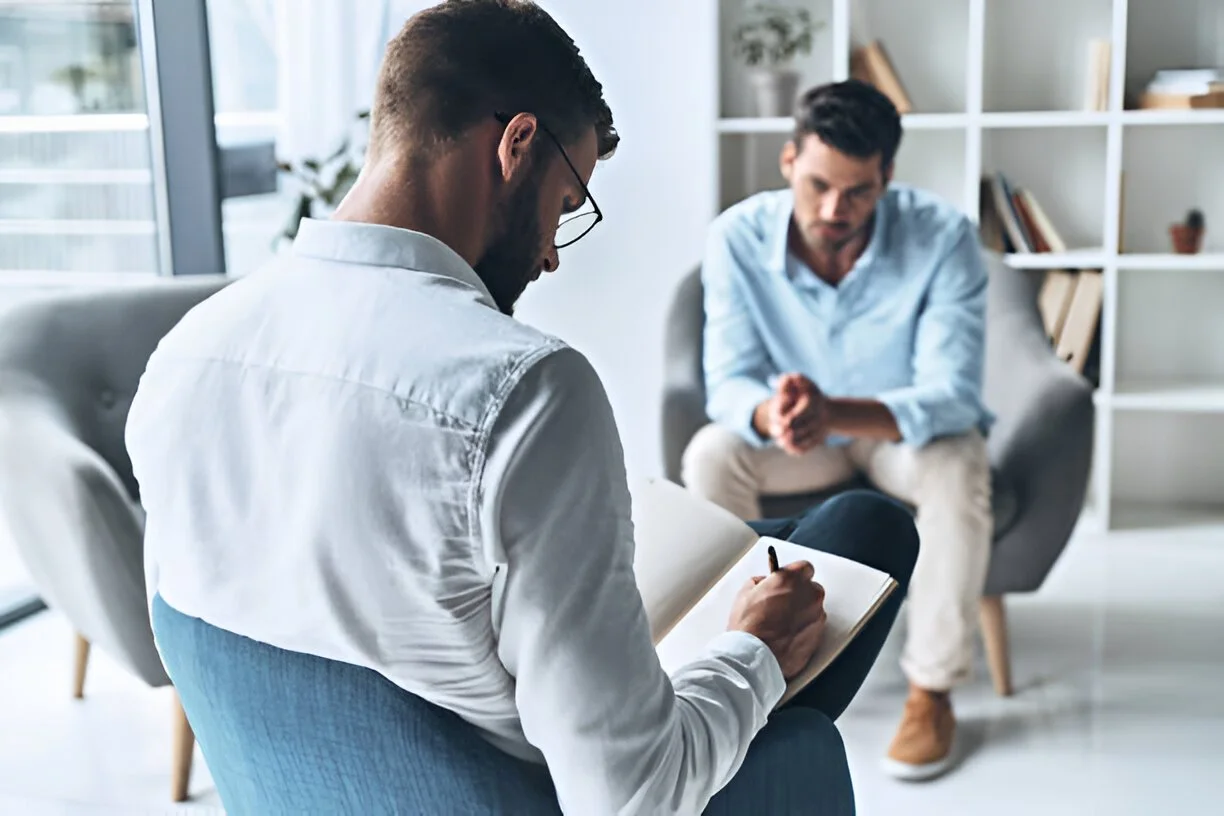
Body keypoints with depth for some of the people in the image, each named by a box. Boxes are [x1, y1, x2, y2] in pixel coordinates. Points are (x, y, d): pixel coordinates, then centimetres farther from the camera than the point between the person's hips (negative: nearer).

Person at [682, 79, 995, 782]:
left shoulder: (944, 237, -27)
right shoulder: (738, 238, -21)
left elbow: (951, 394, -31)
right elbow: (727, 384, -21)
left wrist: (833, 411, -50)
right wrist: (773, 414, -47)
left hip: (909, 429, -1)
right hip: (802, 440, 2)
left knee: (958, 468, -35)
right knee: (710, 456, -26)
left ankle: (932, 688, -14)